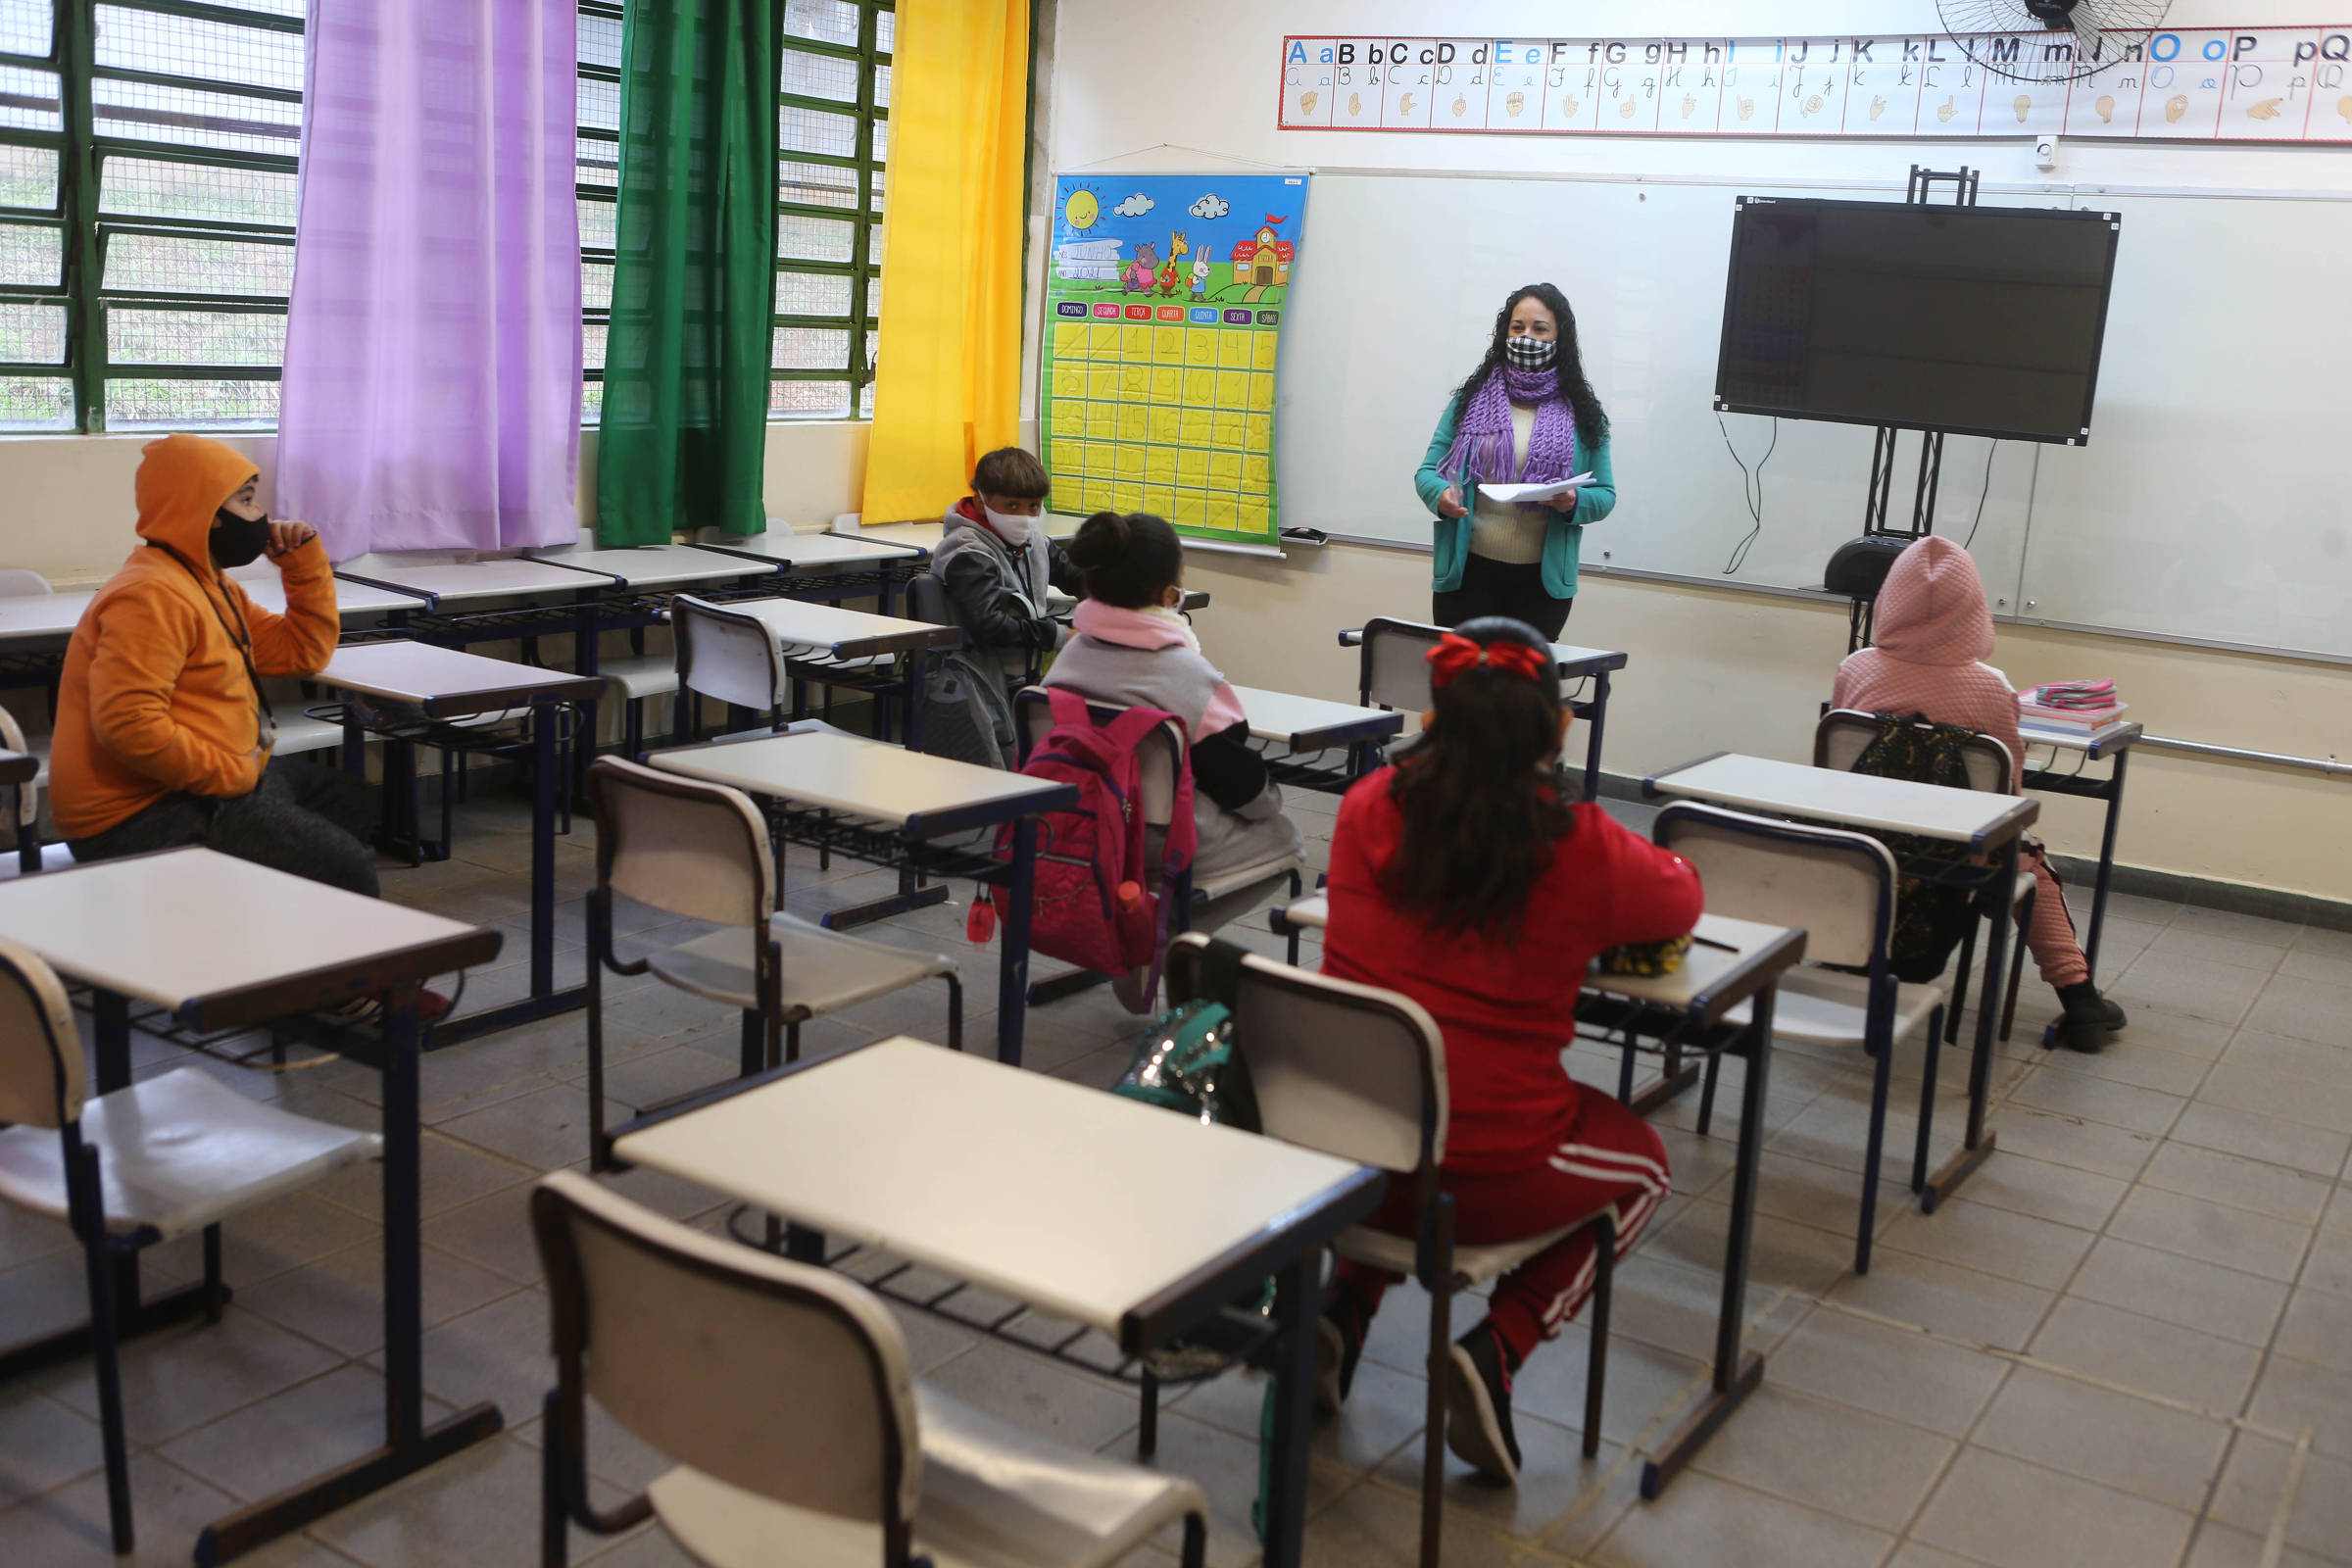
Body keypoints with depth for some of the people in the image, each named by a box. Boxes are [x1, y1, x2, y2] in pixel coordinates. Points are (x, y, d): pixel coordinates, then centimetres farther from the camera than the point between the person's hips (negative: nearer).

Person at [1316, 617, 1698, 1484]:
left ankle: (1343, 1309, 20)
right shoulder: (1584, 850, -11)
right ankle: (1497, 1349, 9)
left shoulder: (1368, 809, -4)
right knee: (1642, 1163, 27)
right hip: (1492, 1181, -4)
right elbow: (1682, 898, 12)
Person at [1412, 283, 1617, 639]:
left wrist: (1574, 502, -16)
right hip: (1468, 572, 0)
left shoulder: (1583, 414, 6)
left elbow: (1605, 494, 7)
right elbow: (1428, 471, 6)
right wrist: (1440, 494, -17)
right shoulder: (1472, 399, 7)